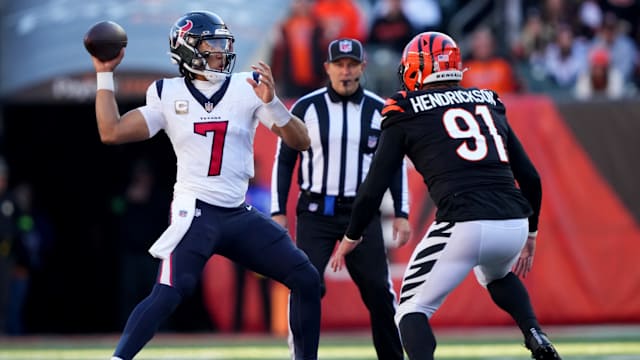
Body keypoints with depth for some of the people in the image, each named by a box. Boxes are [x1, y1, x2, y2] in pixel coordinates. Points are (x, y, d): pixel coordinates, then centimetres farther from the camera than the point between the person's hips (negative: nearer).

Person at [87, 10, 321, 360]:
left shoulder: (247, 87, 1)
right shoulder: (167, 94, 1)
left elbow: (301, 141, -4)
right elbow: (112, 133, -3)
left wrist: (271, 102, -21)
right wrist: (105, 74, -1)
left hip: (240, 214, 4)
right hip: (195, 213, -4)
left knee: (306, 280, 1)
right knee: (166, 296, -23)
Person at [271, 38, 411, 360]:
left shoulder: (379, 111, 2)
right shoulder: (306, 107, -2)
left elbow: (395, 164, 10)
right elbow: (284, 161, 4)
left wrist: (401, 214, 5)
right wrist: (278, 211, -1)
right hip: (315, 212, -1)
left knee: (378, 290, -1)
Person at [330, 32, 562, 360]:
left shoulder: (406, 114, 9)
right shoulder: (489, 104, 22)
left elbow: (374, 187, 7)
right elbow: (530, 178, 21)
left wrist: (351, 237, 22)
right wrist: (530, 234, 34)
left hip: (463, 227, -5)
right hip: (514, 223, 5)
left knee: (412, 310, 10)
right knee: (496, 274, 37)